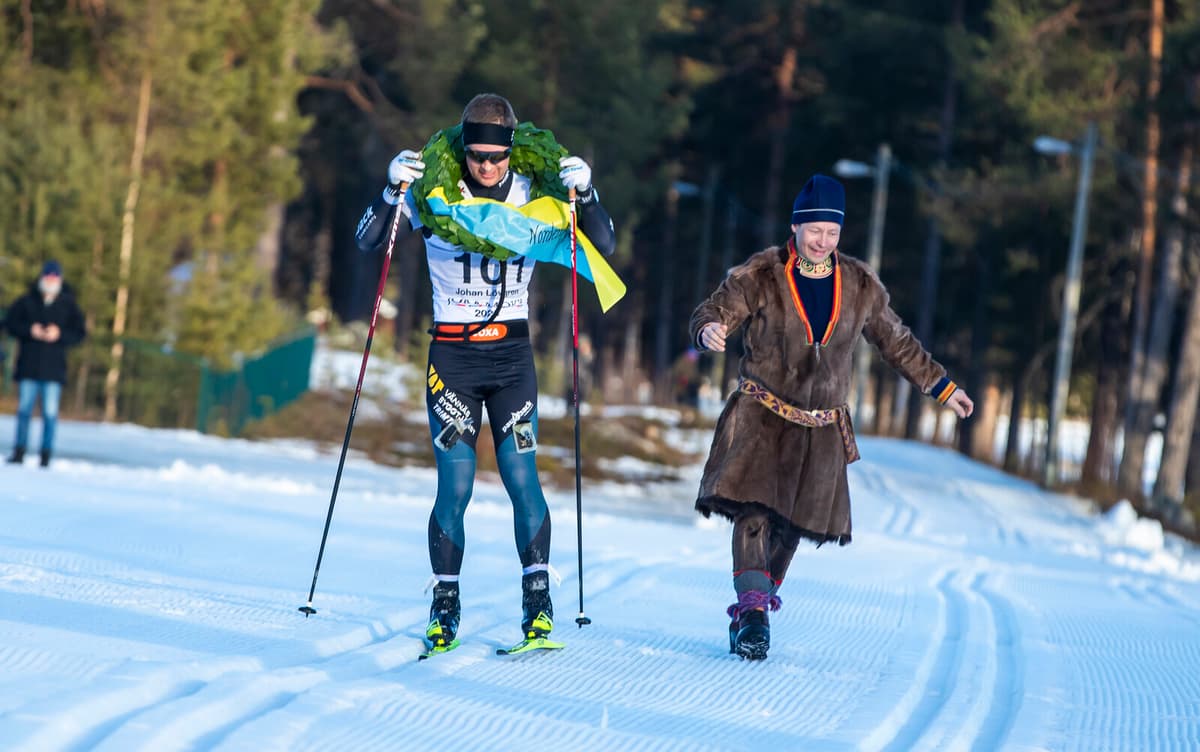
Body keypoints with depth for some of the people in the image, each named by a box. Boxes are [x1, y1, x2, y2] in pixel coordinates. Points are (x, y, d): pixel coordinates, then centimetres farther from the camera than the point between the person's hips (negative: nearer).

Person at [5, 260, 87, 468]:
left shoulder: (69, 305, 5)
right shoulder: (26, 301, 6)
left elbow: (79, 334, 4)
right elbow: (10, 323, 5)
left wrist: (60, 334, -13)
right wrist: (30, 330, -12)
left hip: (53, 368, -1)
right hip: (28, 365, 1)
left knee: (50, 413, -3)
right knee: (24, 409, 3)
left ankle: (46, 455, 0)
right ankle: (19, 452, 8)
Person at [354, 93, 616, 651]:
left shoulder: (533, 195, 0)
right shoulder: (435, 194, -4)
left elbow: (603, 246, 0)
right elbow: (367, 240, -7)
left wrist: (585, 193, -18)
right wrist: (394, 191, -25)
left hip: (512, 355, 1)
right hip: (452, 356, -1)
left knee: (521, 476, -10)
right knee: (455, 485, -8)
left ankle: (538, 602, -3)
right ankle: (445, 607, 3)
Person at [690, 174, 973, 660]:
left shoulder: (861, 287, 4)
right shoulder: (760, 276, -6)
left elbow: (897, 344, 16)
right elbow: (713, 312, -10)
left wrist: (942, 387, 17)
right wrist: (710, 331, -36)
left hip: (821, 428, 3)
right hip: (761, 416, -3)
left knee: (792, 524, 3)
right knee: (754, 507, -20)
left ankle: (754, 607, 16)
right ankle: (752, 609, -23)